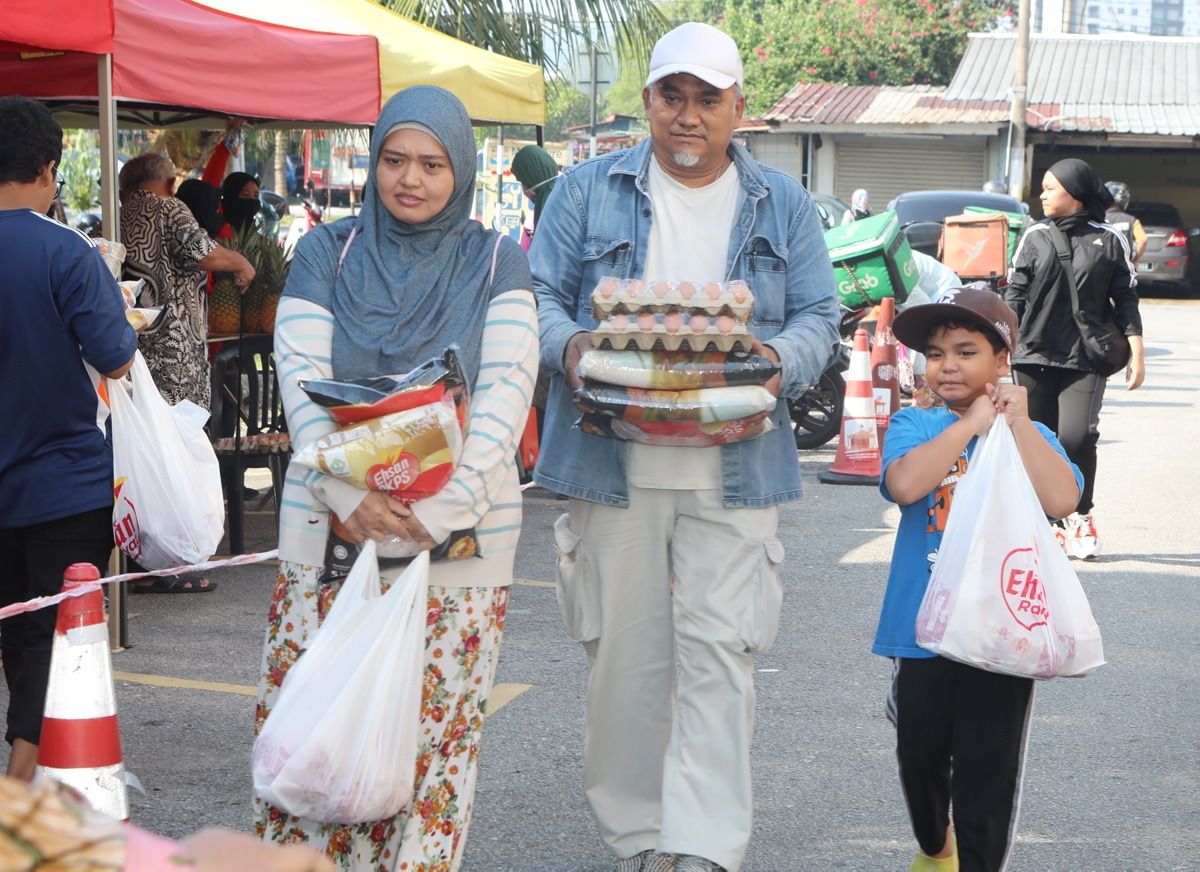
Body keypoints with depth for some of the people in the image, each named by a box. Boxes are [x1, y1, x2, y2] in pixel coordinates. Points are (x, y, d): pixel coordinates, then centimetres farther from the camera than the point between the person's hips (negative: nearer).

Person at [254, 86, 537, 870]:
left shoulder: (495, 262, 4)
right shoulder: (328, 252, 7)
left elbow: (508, 385, -8)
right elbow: (301, 377, -3)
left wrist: (448, 504, -21)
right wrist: (347, 491, -18)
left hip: (458, 535, -1)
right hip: (332, 525, 1)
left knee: (434, 730, 2)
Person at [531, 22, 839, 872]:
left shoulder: (784, 205, 10)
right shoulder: (589, 190, 7)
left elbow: (818, 316, 8)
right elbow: (540, 297, 6)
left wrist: (780, 361, -14)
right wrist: (571, 347, -16)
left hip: (733, 470, 0)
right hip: (612, 463, 0)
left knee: (719, 654, -7)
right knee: (624, 652, 5)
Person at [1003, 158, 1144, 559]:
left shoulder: (1109, 240, 3)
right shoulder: (1035, 236, 7)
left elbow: (1125, 301, 7)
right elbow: (1014, 295, 8)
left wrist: (1136, 354, 2)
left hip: (1086, 361, -2)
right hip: (1035, 358, 2)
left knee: (1076, 436, -16)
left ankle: (1080, 517, 5)